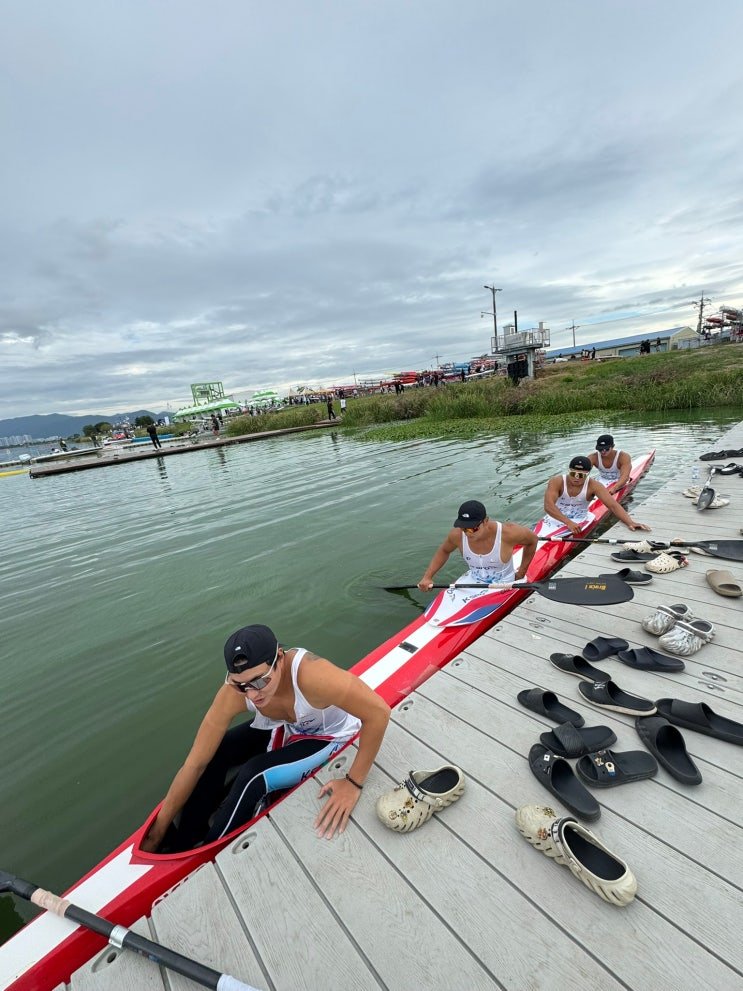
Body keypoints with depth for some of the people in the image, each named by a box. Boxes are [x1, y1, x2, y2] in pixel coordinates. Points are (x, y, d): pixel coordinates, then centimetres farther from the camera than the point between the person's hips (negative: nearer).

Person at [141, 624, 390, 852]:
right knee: (213, 756, -11)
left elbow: (379, 712, -37)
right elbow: (195, 763, -15)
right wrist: (158, 830, -8)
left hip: (328, 737, -4)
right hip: (284, 729, 4)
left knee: (252, 776, -21)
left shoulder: (309, 674, -44)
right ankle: (183, 845, 13)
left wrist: (353, 783, -28)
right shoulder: (233, 693, -27)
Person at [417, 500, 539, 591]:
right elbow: (444, 551, 3)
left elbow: (532, 540, -6)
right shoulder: (457, 535, -19)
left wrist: (522, 571, -1)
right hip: (473, 579, 3)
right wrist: (427, 577, -9)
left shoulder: (507, 533, -28)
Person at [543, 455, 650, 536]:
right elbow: (548, 506, -27)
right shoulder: (556, 481, -13)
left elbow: (613, 505, -16)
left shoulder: (593, 486, -8)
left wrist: (630, 523, -33)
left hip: (579, 526, 2)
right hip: (553, 521, -2)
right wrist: (568, 522, -38)